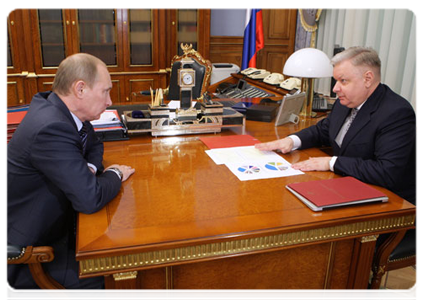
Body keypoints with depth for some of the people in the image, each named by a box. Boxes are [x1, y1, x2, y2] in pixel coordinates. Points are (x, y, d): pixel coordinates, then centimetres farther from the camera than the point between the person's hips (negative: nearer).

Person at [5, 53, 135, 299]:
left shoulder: (57, 108, -4)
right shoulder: (51, 128, -33)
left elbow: (94, 144, 14)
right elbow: (90, 200, -34)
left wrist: (89, 168, -8)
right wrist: (115, 174, -14)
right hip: (26, 246, -9)